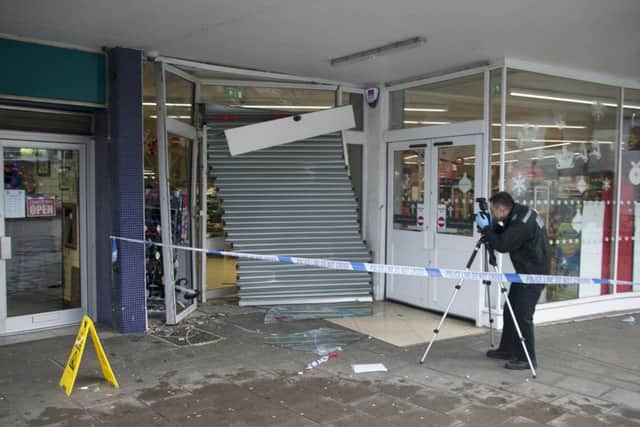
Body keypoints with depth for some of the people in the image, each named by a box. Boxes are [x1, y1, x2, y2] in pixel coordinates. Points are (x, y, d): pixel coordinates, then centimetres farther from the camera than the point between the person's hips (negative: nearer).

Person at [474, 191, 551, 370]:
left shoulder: (521, 222, -25)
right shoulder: (518, 213, 5)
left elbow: (503, 245, -23)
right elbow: (505, 235, 17)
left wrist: (485, 228, -13)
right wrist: (492, 226, 1)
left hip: (534, 273, -10)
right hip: (524, 271, 10)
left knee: (522, 315, -8)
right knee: (510, 310, 14)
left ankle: (527, 358, 2)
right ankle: (507, 349, 26)